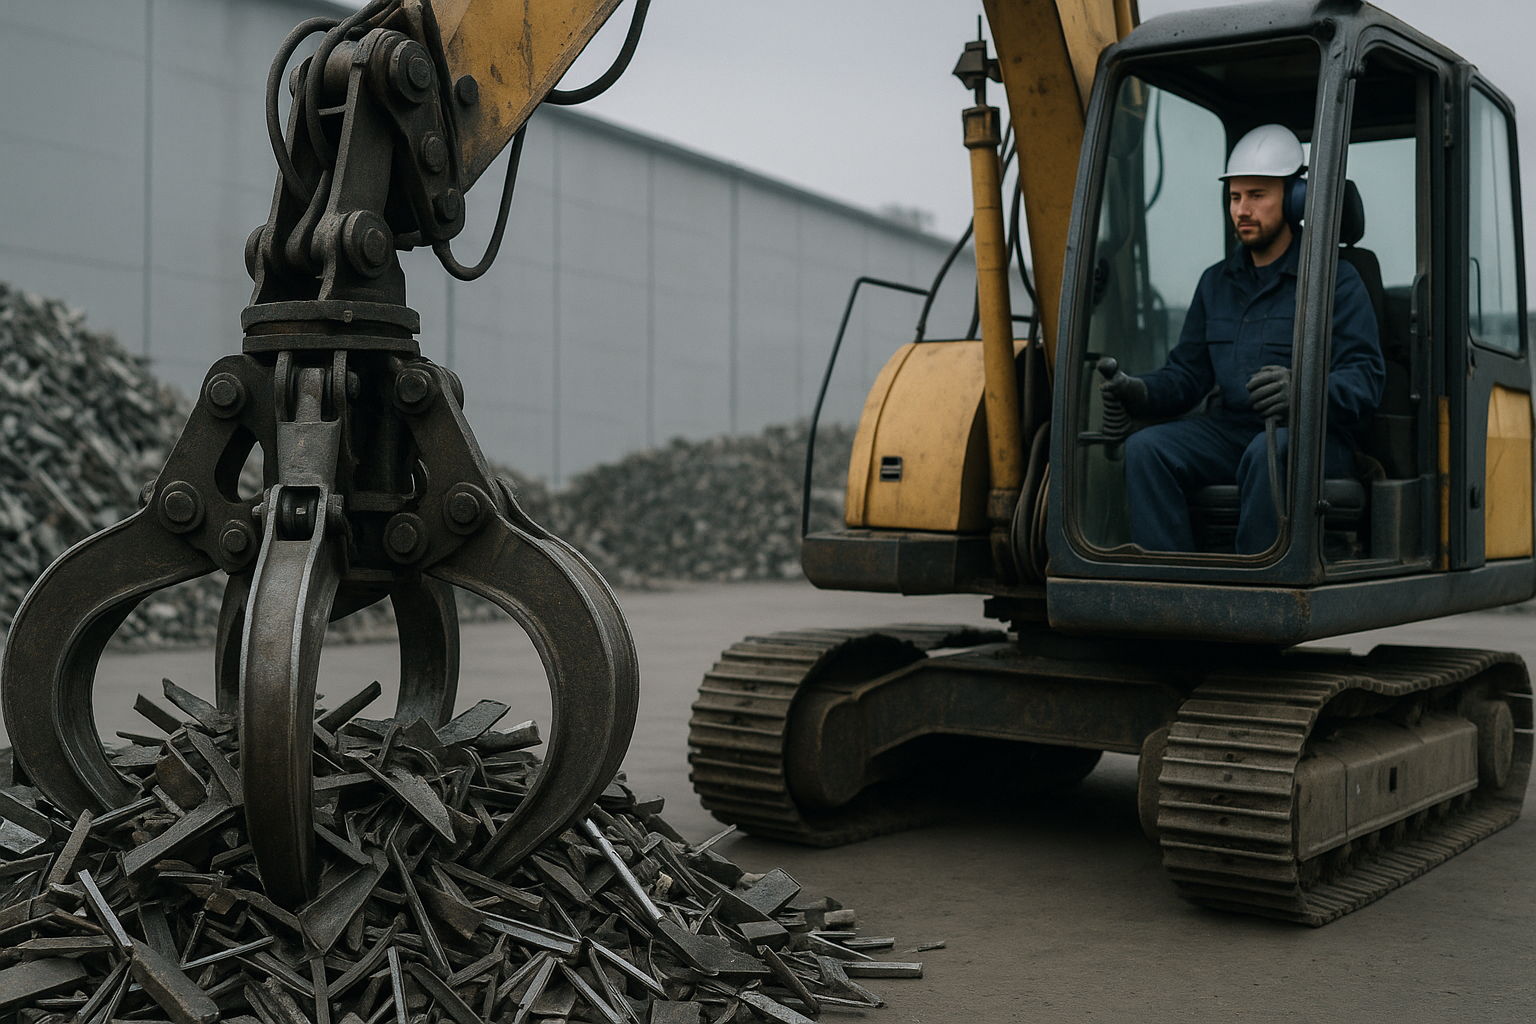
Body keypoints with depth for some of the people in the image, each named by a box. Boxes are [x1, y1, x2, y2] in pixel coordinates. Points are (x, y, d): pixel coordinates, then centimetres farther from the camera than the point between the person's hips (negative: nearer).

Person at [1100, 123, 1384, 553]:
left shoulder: (1337, 280, 0)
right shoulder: (1216, 282, 19)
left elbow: (1365, 378, -11)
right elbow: (1188, 372, 18)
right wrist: (1141, 393, -6)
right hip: (1230, 432, 5)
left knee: (1270, 452, -39)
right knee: (1145, 449, -22)